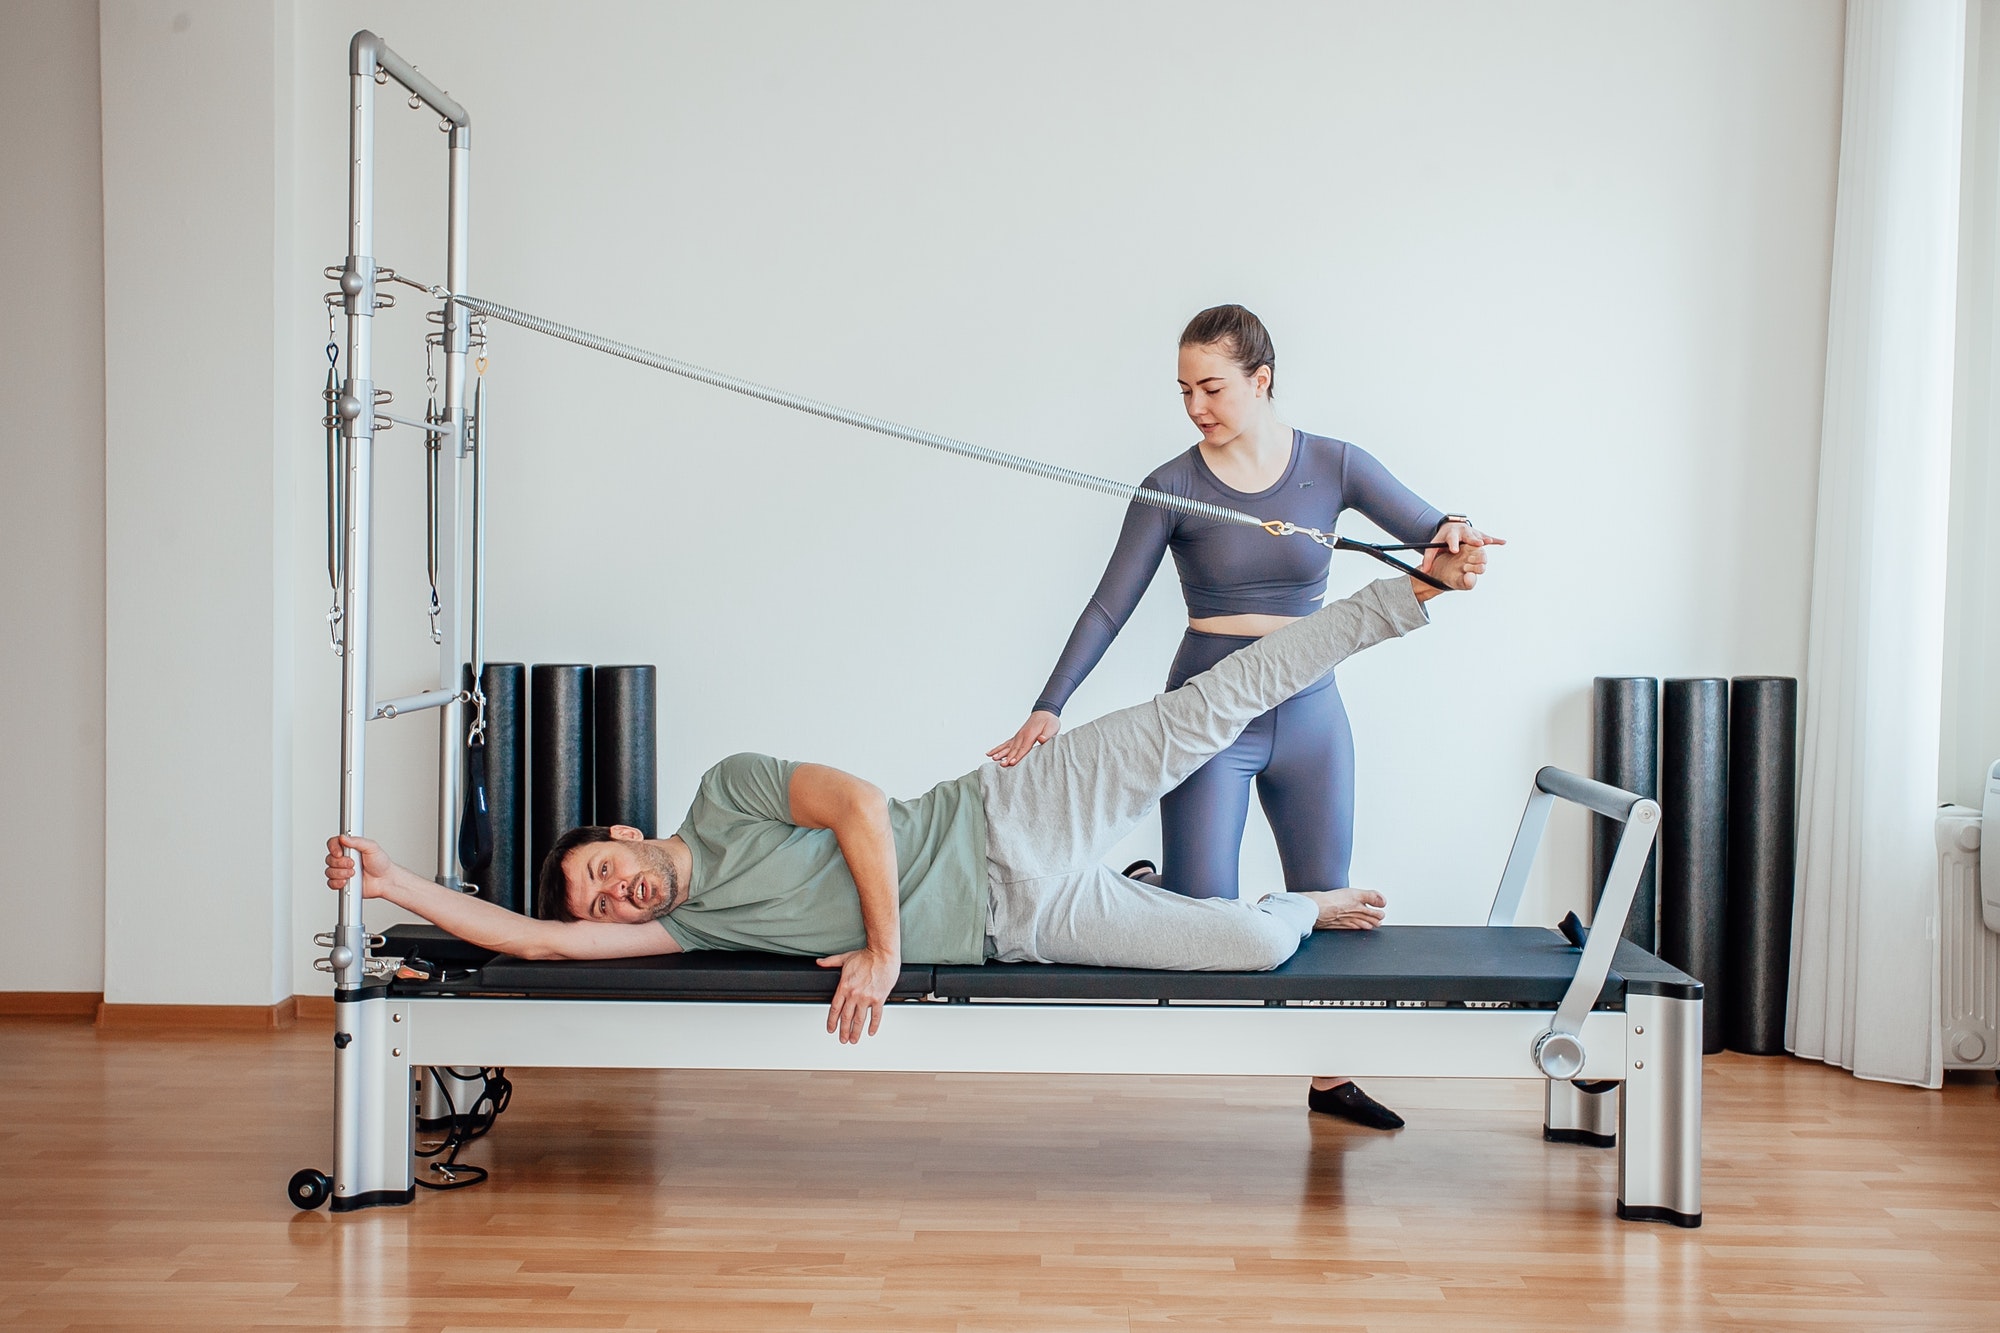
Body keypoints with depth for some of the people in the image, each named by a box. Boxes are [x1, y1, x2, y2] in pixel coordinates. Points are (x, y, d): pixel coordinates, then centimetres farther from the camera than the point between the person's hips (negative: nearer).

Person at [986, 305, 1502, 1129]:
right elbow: (1109, 608, -7)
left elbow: (1433, 532, -3)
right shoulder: (1173, 488, -6)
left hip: (1309, 716, 3)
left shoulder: (1334, 466, -2)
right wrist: (1049, 707, -15)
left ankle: (1329, 1079, 27)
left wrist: (1454, 533, -28)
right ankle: (1145, 887, 28)